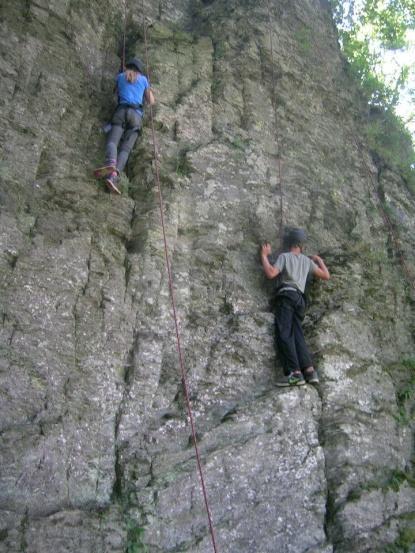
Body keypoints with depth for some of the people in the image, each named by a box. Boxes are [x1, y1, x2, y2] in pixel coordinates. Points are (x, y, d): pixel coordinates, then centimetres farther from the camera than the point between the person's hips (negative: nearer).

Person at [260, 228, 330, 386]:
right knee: (297, 335, 0)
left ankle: (295, 373, -27)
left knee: (284, 334, -15)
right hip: (300, 299, 6)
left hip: (286, 296, -6)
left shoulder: (284, 256, 7)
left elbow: (270, 273, -7)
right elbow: (326, 276, 25)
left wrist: (264, 256, 7)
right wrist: (319, 260, 41)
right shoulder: (307, 260, 21)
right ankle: (309, 370, -15)